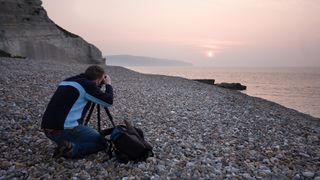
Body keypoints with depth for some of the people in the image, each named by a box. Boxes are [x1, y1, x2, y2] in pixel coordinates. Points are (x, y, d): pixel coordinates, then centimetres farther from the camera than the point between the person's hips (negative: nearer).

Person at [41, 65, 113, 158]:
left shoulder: (68, 81, 15)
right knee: (102, 143, 5)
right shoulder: (87, 84, -8)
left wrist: (98, 86, 26)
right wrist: (108, 84, 13)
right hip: (65, 129, -8)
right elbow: (108, 101, -4)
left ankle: (64, 146, 8)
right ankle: (71, 149, -12)